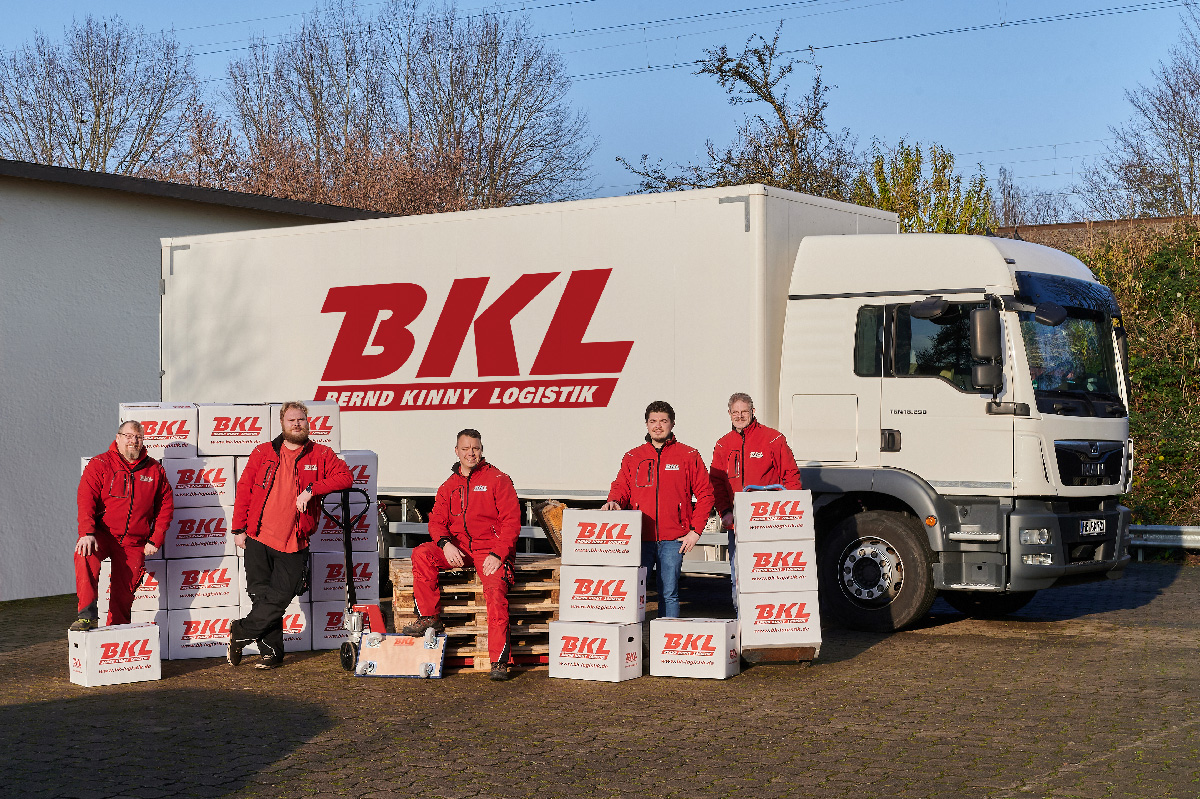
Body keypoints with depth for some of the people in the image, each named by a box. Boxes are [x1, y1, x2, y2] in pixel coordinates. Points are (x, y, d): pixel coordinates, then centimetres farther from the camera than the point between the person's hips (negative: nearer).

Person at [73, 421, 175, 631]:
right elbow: (86, 500, -10)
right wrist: (87, 533, -24)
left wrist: (155, 540, 4)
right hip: (102, 534, -3)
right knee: (85, 555, -34)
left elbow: (165, 506, 13)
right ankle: (88, 615, -33)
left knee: (124, 592, 0)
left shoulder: (155, 470, 9)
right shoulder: (100, 465, 0)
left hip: (134, 543, 3)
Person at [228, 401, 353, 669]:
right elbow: (244, 490, 9)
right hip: (258, 539, 1)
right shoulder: (263, 453, 8)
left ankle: (240, 634, 14)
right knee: (261, 596, 2)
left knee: (279, 598, -5)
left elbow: (345, 477, -5)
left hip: (293, 546, -1)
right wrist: (239, 528, 3)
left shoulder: (320, 455, 6)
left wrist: (311, 489, -16)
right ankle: (271, 650, 13)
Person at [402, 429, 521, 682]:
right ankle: (429, 618, -11)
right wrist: (445, 544, -14)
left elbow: (511, 521, -5)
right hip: (457, 549, 4)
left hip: (491, 549, -4)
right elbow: (437, 521, 9)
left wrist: (497, 554, -17)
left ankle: (499, 661, -27)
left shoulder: (498, 480, 1)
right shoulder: (449, 486, 15)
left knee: (496, 590, -28)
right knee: (421, 554, -21)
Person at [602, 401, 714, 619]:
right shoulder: (632, 457, 13)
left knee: (669, 594, 1)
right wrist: (614, 501, -12)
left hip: (673, 539, -2)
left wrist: (695, 531, -1)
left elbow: (705, 494, 6)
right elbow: (621, 487, 12)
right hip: (639, 537, 2)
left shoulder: (688, 457, 7)